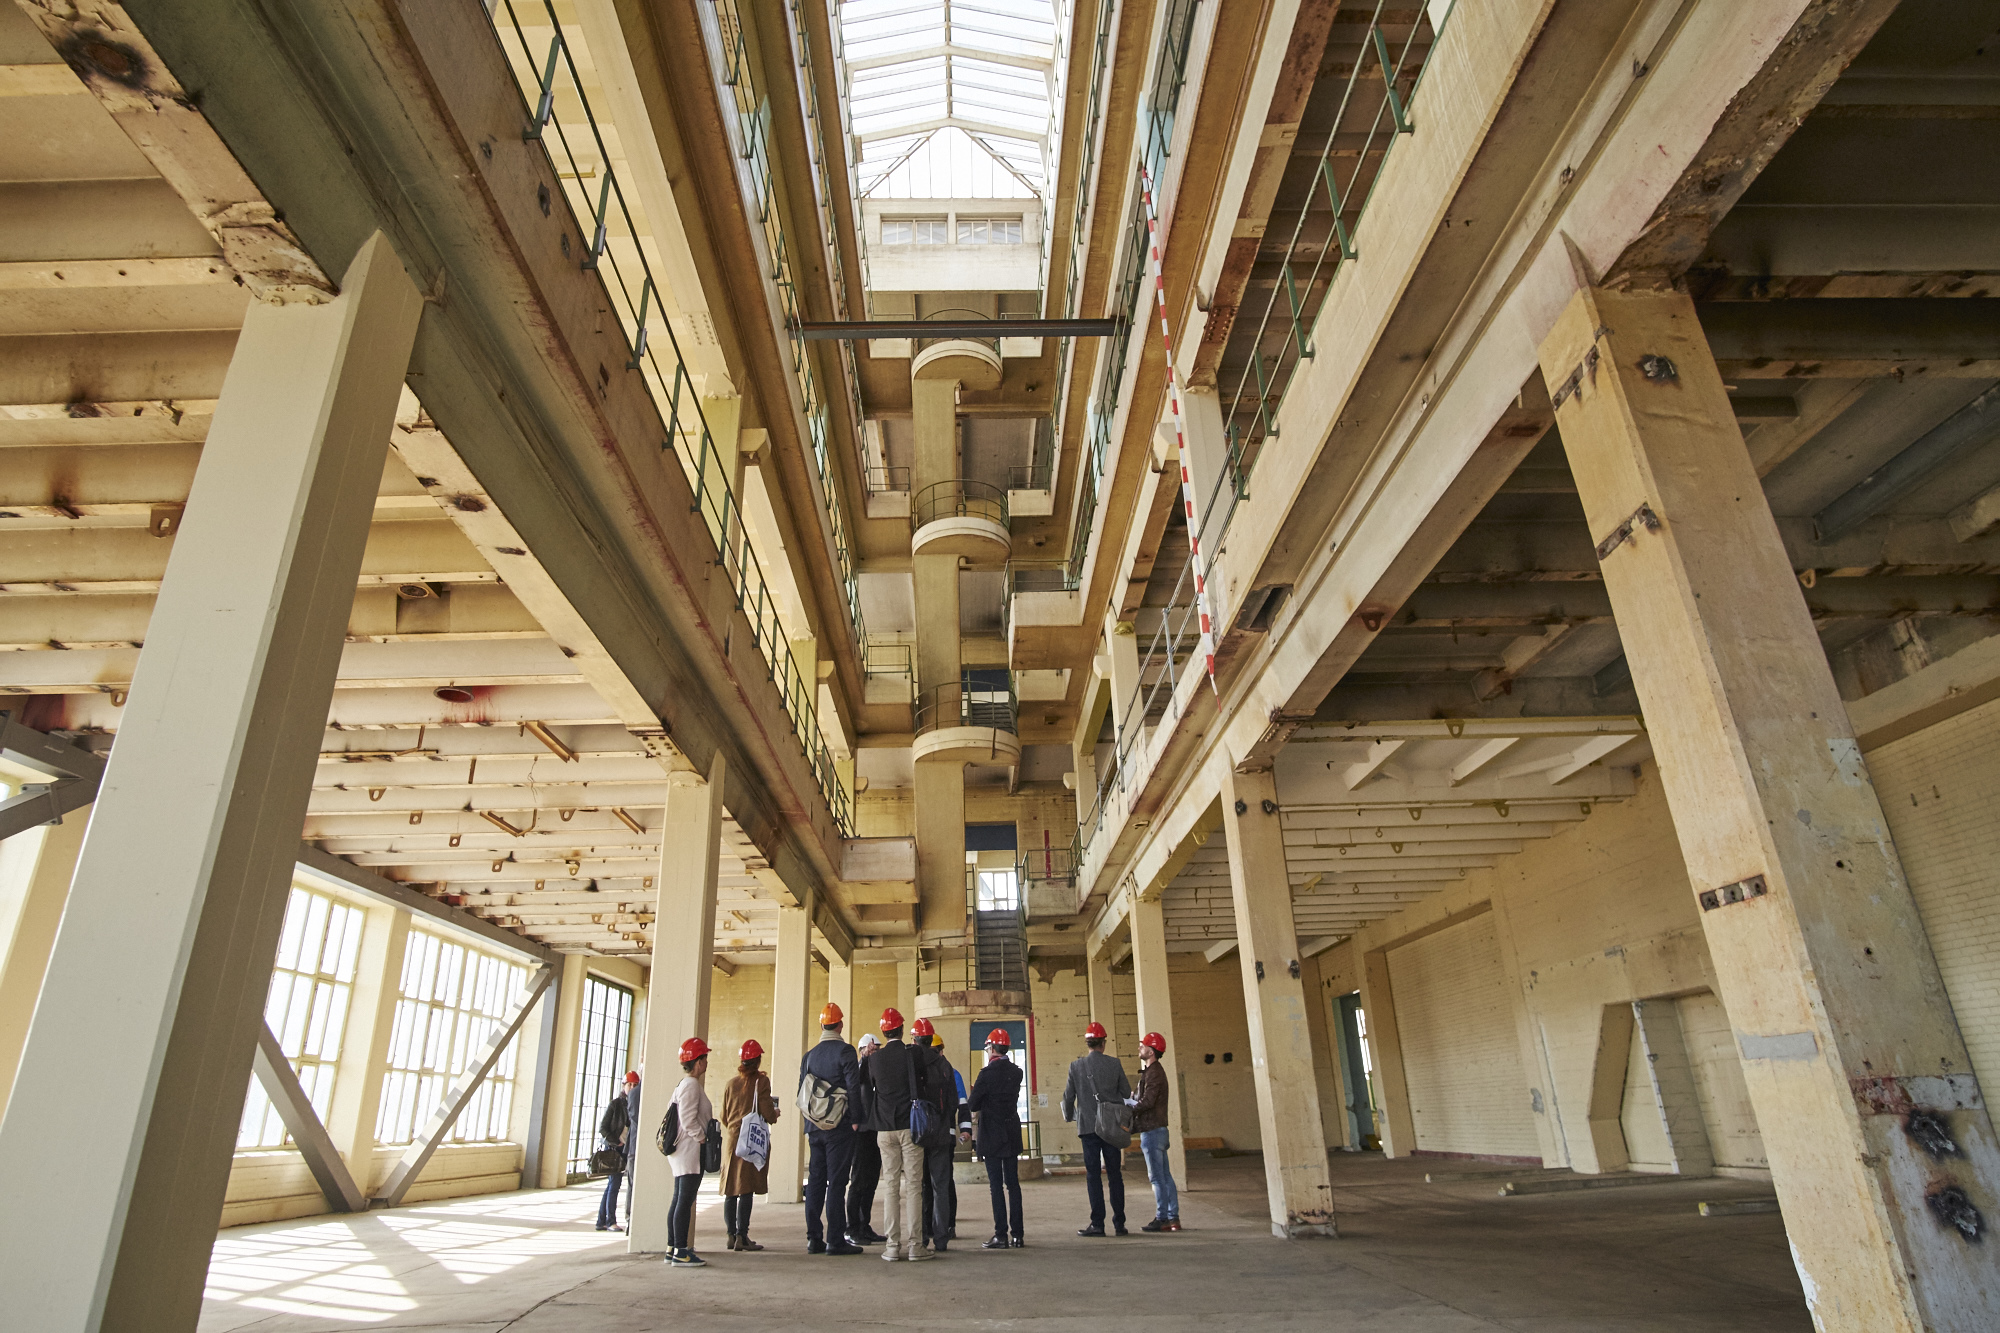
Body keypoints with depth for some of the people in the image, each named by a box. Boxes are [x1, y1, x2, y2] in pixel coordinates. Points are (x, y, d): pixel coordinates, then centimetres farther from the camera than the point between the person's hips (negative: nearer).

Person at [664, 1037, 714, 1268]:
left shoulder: (684, 1085, 17)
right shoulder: (691, 1085, -14)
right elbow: (688, 1121, -21)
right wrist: (704, 1139, -13)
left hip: (682, 1153, 10)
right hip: (690, 1153, -10)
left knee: (679, 1200, 12)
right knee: (685, 1201, -9)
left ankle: (672, 1249, 17)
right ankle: (681, 1252, -8)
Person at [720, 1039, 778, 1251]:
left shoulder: (731, 1083, 8)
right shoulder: (761, 1081, -6)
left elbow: (724, 1116, 13)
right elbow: (767, 1112, -9)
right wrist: (775, 1114, 12)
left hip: (731, 1139, 5)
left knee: (731, 1189, 10)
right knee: (746, 1189, -4)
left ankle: (731, 1234, 13)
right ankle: (742, 1236, -5)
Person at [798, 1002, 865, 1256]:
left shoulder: (809, 1055, 9)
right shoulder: (845, 1051, -10)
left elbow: (802, 1091, 13)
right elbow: (854, 1087, -14)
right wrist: (855, 1120, -6)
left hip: (814, 1127, 6)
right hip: (839, 1126, -6)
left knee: (816, 1180, 10)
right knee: (837, 1181, -3)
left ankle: (813, 1239, 14)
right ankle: (835, 1240, -1)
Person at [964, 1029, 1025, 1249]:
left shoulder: (987, 1073, -15)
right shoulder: (1016, 1072, 2)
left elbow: (972, 1106, -13)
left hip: (992, 1135, -6)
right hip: (1012, 1135, 6)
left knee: (996, 1185, -1)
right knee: (1013, 1183, 9)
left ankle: (1001, 1236, 1)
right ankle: (1017, 1235, 12)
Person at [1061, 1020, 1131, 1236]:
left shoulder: (1076, 1066, -5)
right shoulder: (1114, 1064, -1)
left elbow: (1068, 1096, 1)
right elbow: (1126, 1093, 4)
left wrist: (1069, 1116, 19)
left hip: (1089, 1126, -2)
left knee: (1093, 1174, 3)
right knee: (1115, 1174, 8)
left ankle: (1097, 1224, 2)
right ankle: (1119, 1223, 11)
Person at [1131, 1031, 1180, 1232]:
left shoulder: (1153, 1073, -14)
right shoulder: (1156, 1071, 18)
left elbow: (1147, 1102, -21)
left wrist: (1127, 1108, -11)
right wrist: (1130, 1102, 7)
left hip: (1152, 1131, -10)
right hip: (1158, 1130, 10)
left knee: (1157, 1176, -5)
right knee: (1165, 1175, 10)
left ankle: (1162, 1219, -2)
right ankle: (1173, 1218, 13)